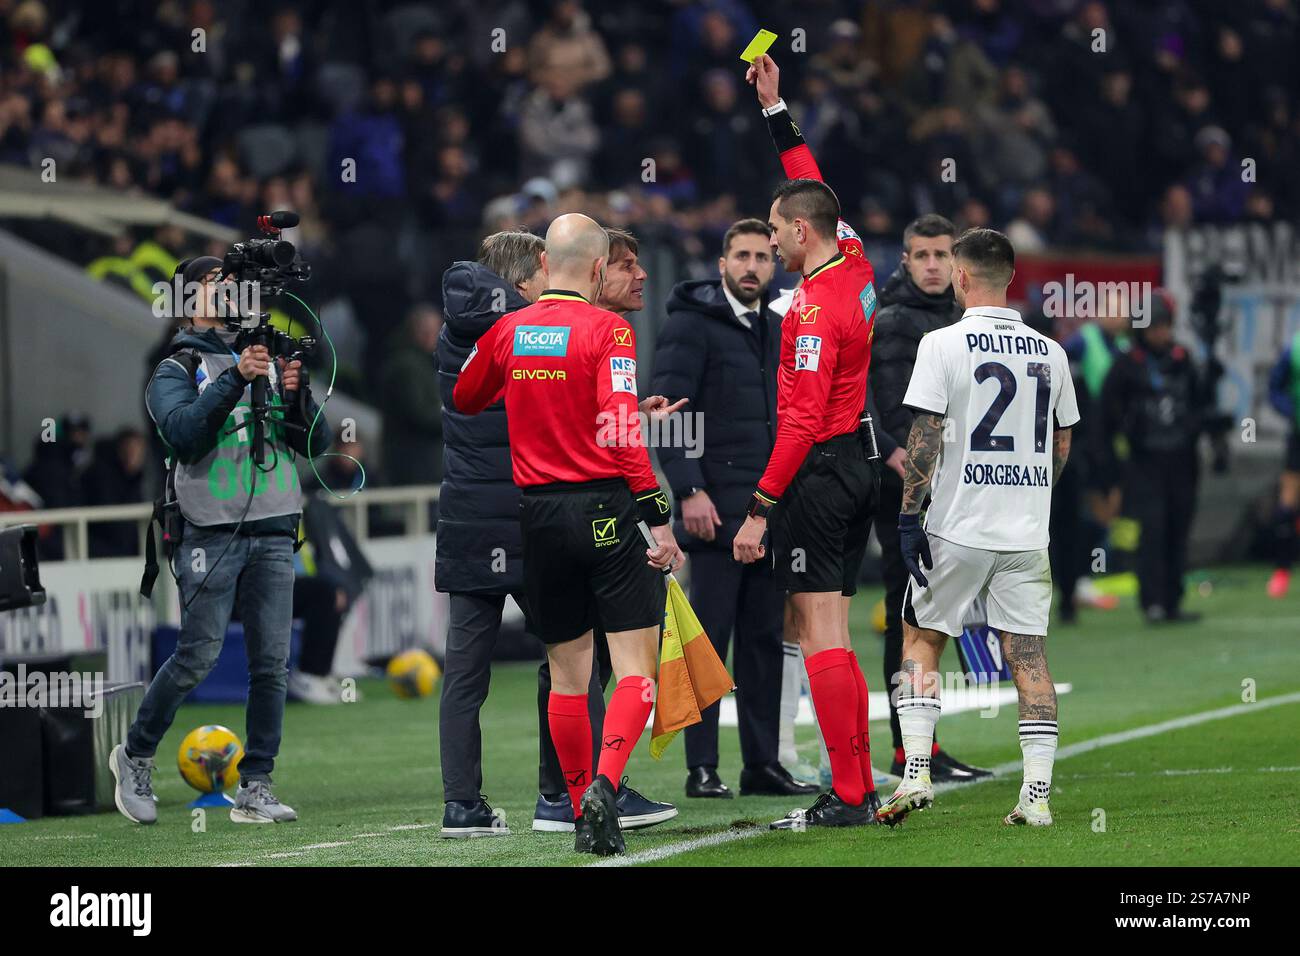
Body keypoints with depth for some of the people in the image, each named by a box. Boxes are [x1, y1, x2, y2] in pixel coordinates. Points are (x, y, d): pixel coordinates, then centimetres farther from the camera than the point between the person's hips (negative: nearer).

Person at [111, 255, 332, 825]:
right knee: (198, 656, -7)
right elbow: (185, 433, -14)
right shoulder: (177, 371, 4)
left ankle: (255, 789, 2)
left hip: (272, 533, 4)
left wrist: (296, 394, -7)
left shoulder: (271, 363, 17)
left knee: (272, 662, -2)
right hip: (211, 533, -4)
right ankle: (135, 756, 13)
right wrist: (235, 378, -20)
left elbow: (315, 443, 11)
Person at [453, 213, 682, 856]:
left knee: (566, 671, 13)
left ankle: (580, 808, 15)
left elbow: (462, 401, 22)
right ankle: (604, 785, -22)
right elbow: (623, 429, -17)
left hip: (539, 514, 5)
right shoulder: (607, 331, -8)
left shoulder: (506, 332, 6)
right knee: (636, 664, -2)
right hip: (607, 510, -4)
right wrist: (659, 519, -17)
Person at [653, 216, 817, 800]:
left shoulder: (776, 330, 17)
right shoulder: (690, 324, -6)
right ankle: (701, 768, -3)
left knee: (765, 639, 8)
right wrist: (689, 491, -20)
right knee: (709, 638, -5)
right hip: (715, 509, -7)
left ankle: (762, 763, 12)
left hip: (771, 511, 7)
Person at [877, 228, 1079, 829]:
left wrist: (909, 514, -8)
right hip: (1027, 532, 4)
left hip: (958, 529, -4)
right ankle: (1037, 795, 0)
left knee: (921, 640, 10)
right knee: (1028, 654, 5)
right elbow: (1060, 448, 13)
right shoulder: (1049, 352, 6)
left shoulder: (944, 345, -8)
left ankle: (915, 772, -1)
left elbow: (924, 440, -12)